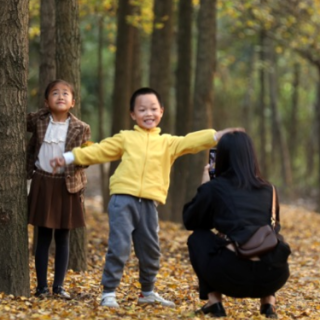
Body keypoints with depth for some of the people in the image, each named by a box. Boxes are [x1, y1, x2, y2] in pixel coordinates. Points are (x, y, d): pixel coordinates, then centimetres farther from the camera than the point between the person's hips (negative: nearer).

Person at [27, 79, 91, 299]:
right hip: (42, 184, 0)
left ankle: (59, 285, 12)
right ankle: (42, 286, 8)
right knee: (43, 237, 5)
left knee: (62, 238, 6)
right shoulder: (38, 121, -1)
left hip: (67, 186, 0)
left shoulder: (81, 128, -4)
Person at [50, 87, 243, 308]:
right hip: (123, 199, -3)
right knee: (119, 247, -10)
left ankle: (148, 292, 28)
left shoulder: (167, 143, 15)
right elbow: (99, 151, 13)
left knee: (150, 250, 11)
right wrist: (68, 158, 8)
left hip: (149, 204, 3)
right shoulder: (125, 138, 12)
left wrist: (217, 136, -12)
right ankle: (109, 292, -3)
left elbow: (190, 142, 3)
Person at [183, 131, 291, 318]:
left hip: (233, 275, -3)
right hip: (274, 275, 4)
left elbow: (189, 221, 23)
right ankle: (269, 302, 21)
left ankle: (214, 302, 17)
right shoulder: (268, 190, 17)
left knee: (198, 238, 27)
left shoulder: (214, 188, 7)